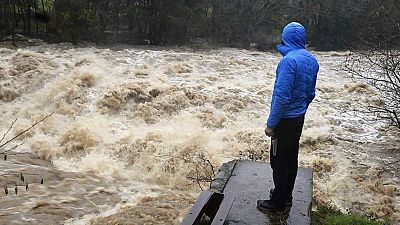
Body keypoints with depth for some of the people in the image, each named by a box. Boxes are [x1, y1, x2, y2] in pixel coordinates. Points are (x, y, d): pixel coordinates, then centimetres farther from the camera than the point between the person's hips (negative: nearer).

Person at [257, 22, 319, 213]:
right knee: (292, 158, 18)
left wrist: (270, 124, -18)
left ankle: (278, 203, 13)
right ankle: (286, 195, 32)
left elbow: (282, 96, -25)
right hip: (299, 118, 9)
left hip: (285, 120, -9)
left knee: (279, 162, 2)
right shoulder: (312, 61, 6)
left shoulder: (289, 60, -22)